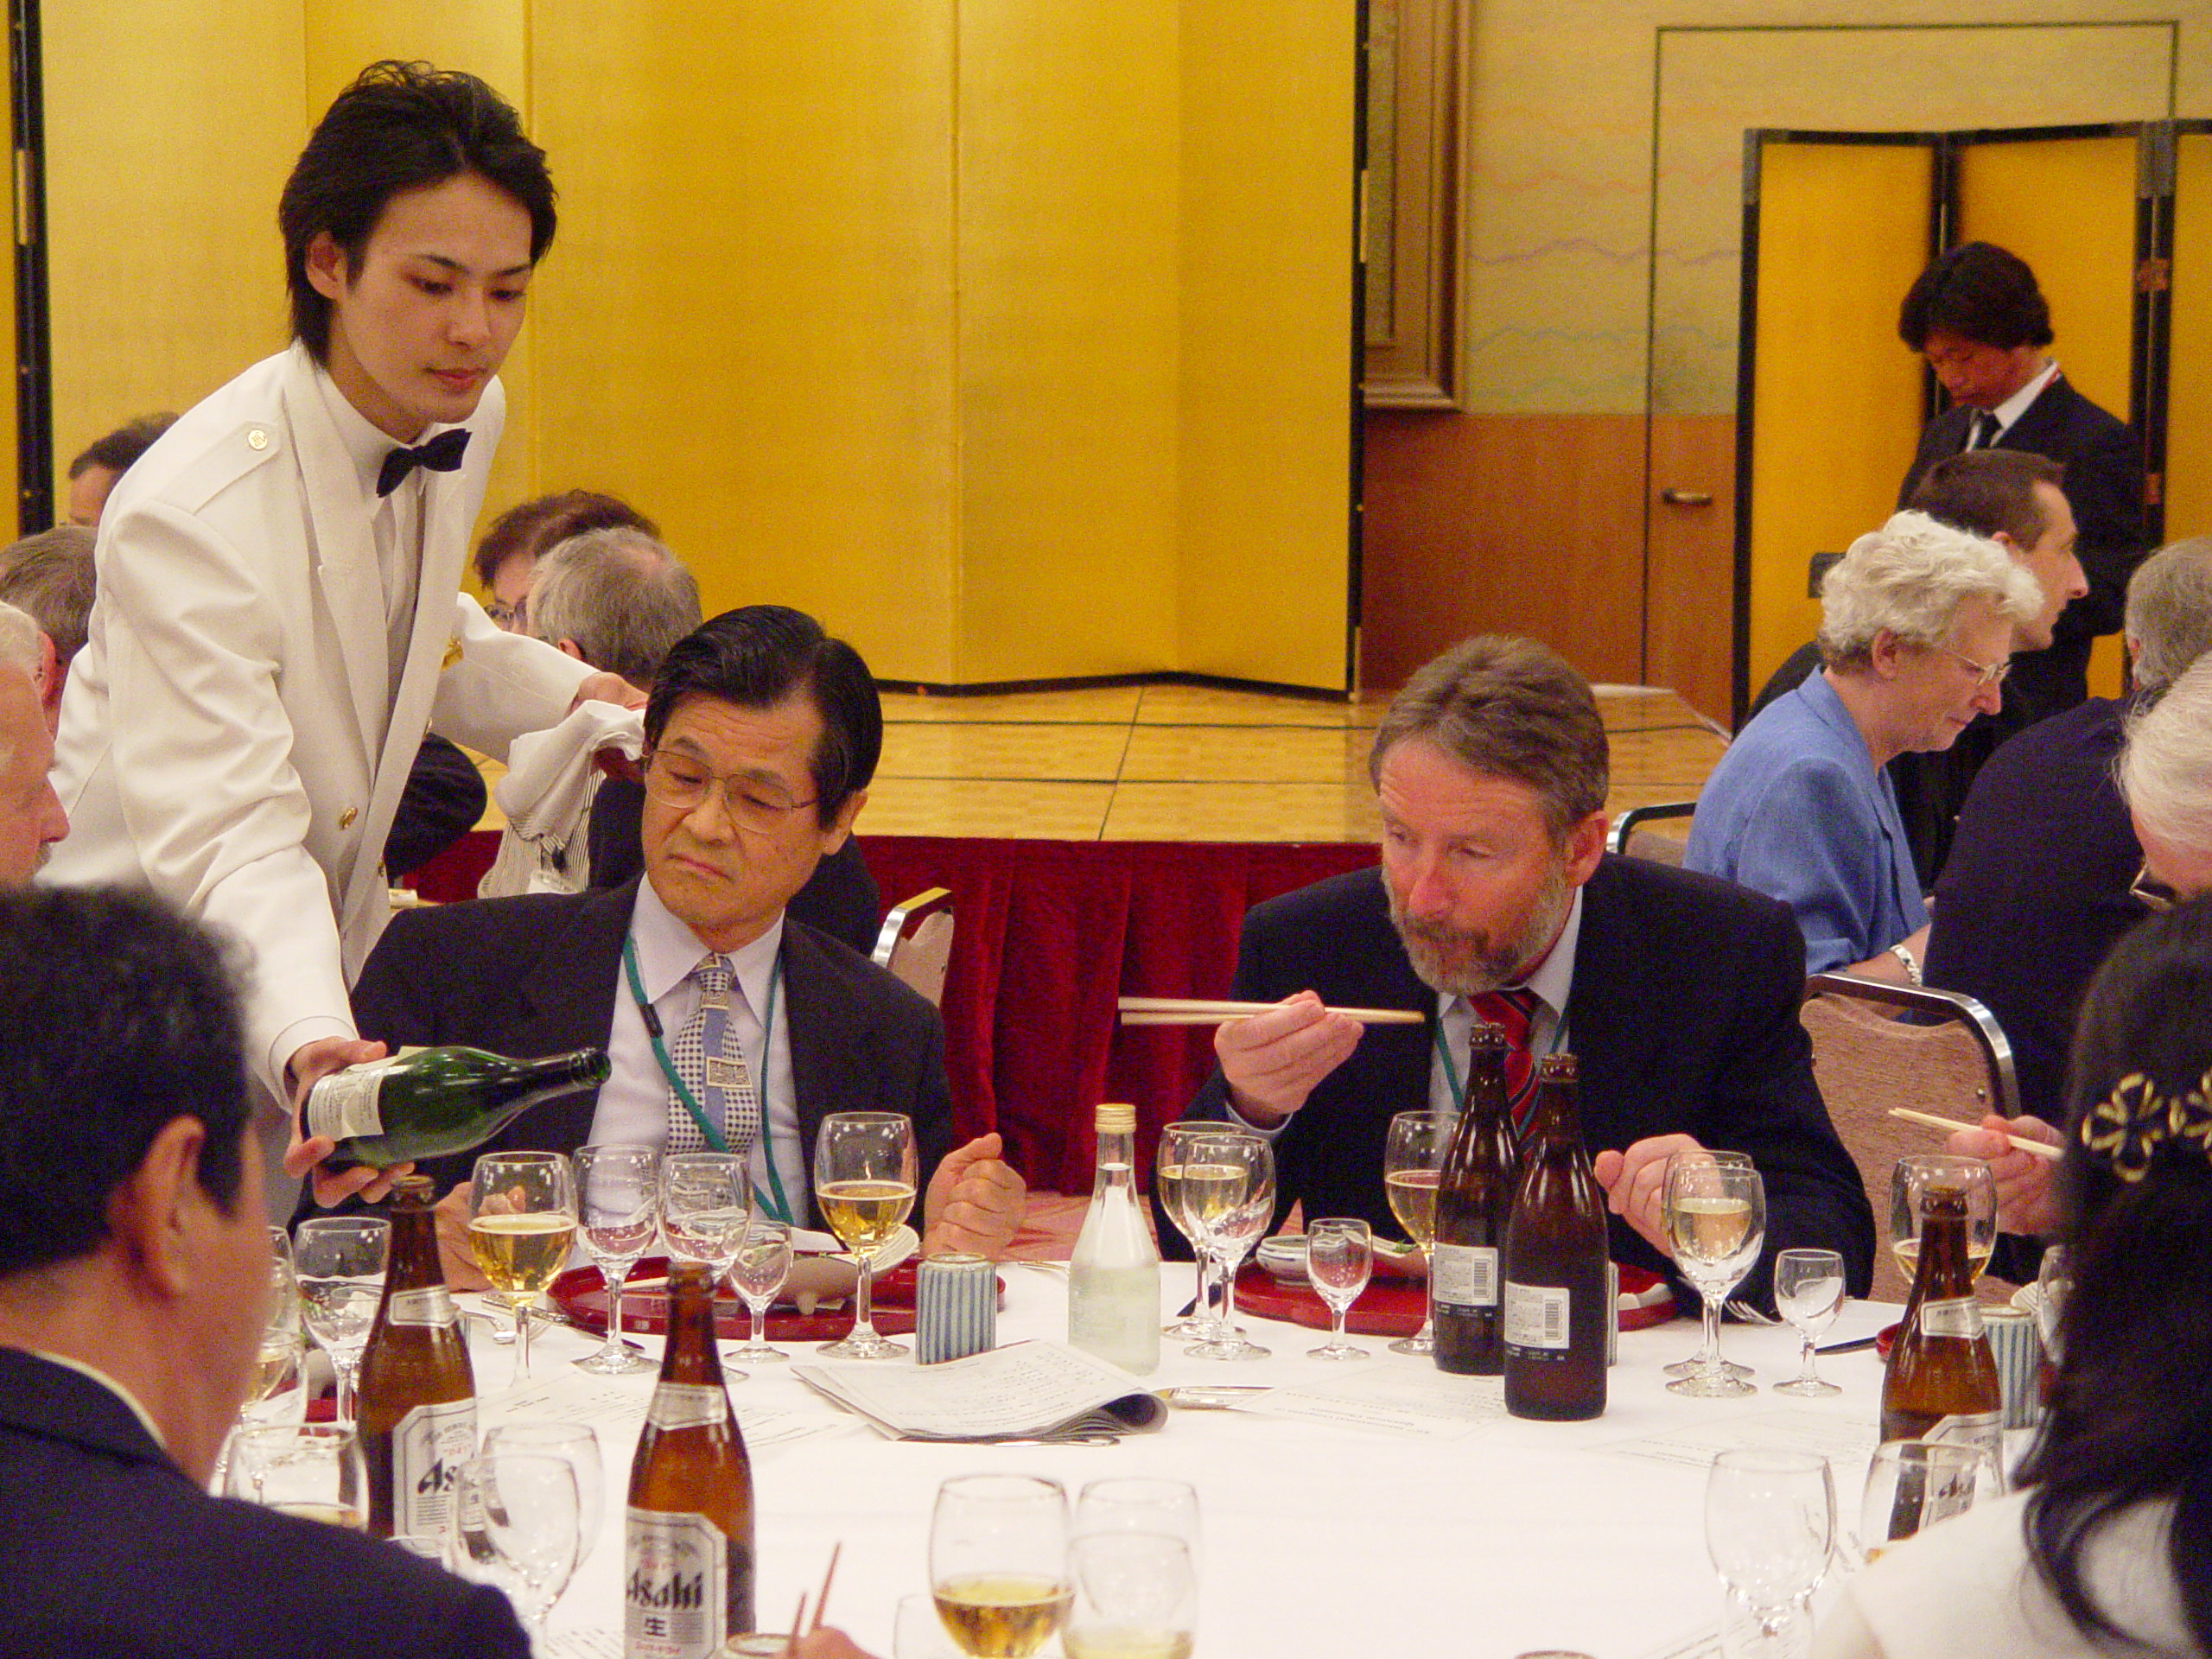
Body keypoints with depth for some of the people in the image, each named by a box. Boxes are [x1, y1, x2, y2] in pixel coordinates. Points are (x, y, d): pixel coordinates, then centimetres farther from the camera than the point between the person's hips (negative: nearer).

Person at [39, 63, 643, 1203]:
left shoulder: (463, 419, -3)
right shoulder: (189, 516, -29)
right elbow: (228, 837, -38)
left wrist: (562, 694, 7)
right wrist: (307, 1043, -54)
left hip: (338, 940, 7)